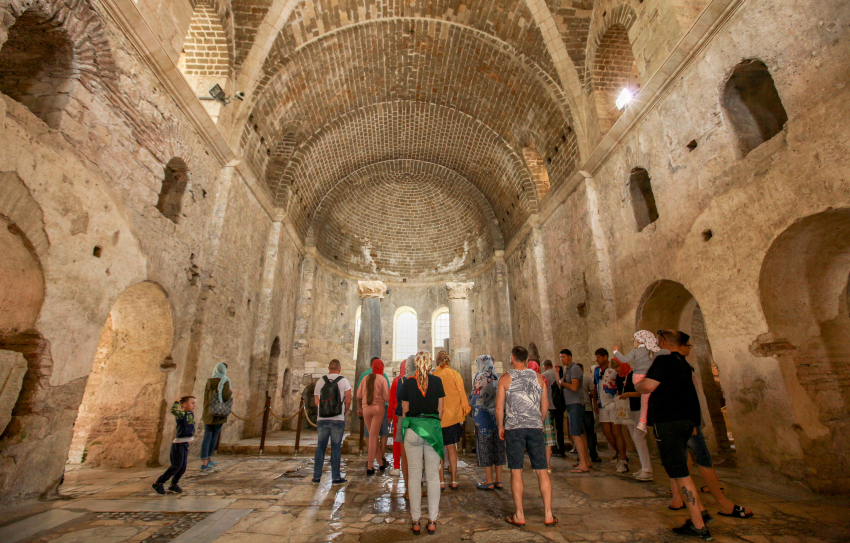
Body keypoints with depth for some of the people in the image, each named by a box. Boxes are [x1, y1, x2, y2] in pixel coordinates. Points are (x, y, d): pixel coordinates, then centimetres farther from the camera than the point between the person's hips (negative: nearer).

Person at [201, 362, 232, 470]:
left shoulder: (209, 381, 5)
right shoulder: (225, 381, -10)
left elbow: (205, 397, 9)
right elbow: (226, 397, -17)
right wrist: (230, 393, 3)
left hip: (208, 412, 4)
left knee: (207, 436, 6)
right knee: (215, 435, 13)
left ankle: (204, 462, 2)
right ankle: (208, 458, 20)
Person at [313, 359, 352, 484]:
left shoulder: (320, 381, 3)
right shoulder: (344, 381, -5)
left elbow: (317, 401, 8)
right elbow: (348, 400, -6)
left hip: (322, 419, 3)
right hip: (338, 420, -2)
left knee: (320, 447, 13)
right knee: (336, 448, 5)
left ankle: (316, 476, 19)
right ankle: (336, 477, 11)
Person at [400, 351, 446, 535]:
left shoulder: (407, 383, -3)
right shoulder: (437, 381, -3)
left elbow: (405, 411, 5)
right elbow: (440, 410, 4)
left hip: (412, 429, 0)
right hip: (433, 429, 0)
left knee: (414, 477, 9)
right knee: (433, 476, 10)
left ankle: (416, 522, 18)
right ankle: (432, 521, 18)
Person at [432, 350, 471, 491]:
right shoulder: (455, 374, -4)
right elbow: (462, 393, -3)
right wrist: (464, 411, 6)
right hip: (453, 416, 2)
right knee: (451, 447, 13)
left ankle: (441, 481, 12)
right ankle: (454, 481, 17)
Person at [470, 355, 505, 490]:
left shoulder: (480, 377, -11)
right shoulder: (497, 377, 5)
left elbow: (475, 397, -11)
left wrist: (472, 411, 3)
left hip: (483, 416, -6)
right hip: (497, 415, 6)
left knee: (485, 448, 3)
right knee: (498, 446, 11)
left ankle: (489, 481, 8)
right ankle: (498, 480, 18)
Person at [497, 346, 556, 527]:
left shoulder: (505, 378, -3)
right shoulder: (539, 377, 6)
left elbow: (499, 406, -3)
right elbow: (545, 405, 11)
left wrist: (500, 427, 10)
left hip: (514, 428, -2)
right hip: (535, 427, 3)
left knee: (516, 472, 5)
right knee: (542, 471, 10)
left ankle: (519, 515, 12)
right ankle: (548, 514, 16)